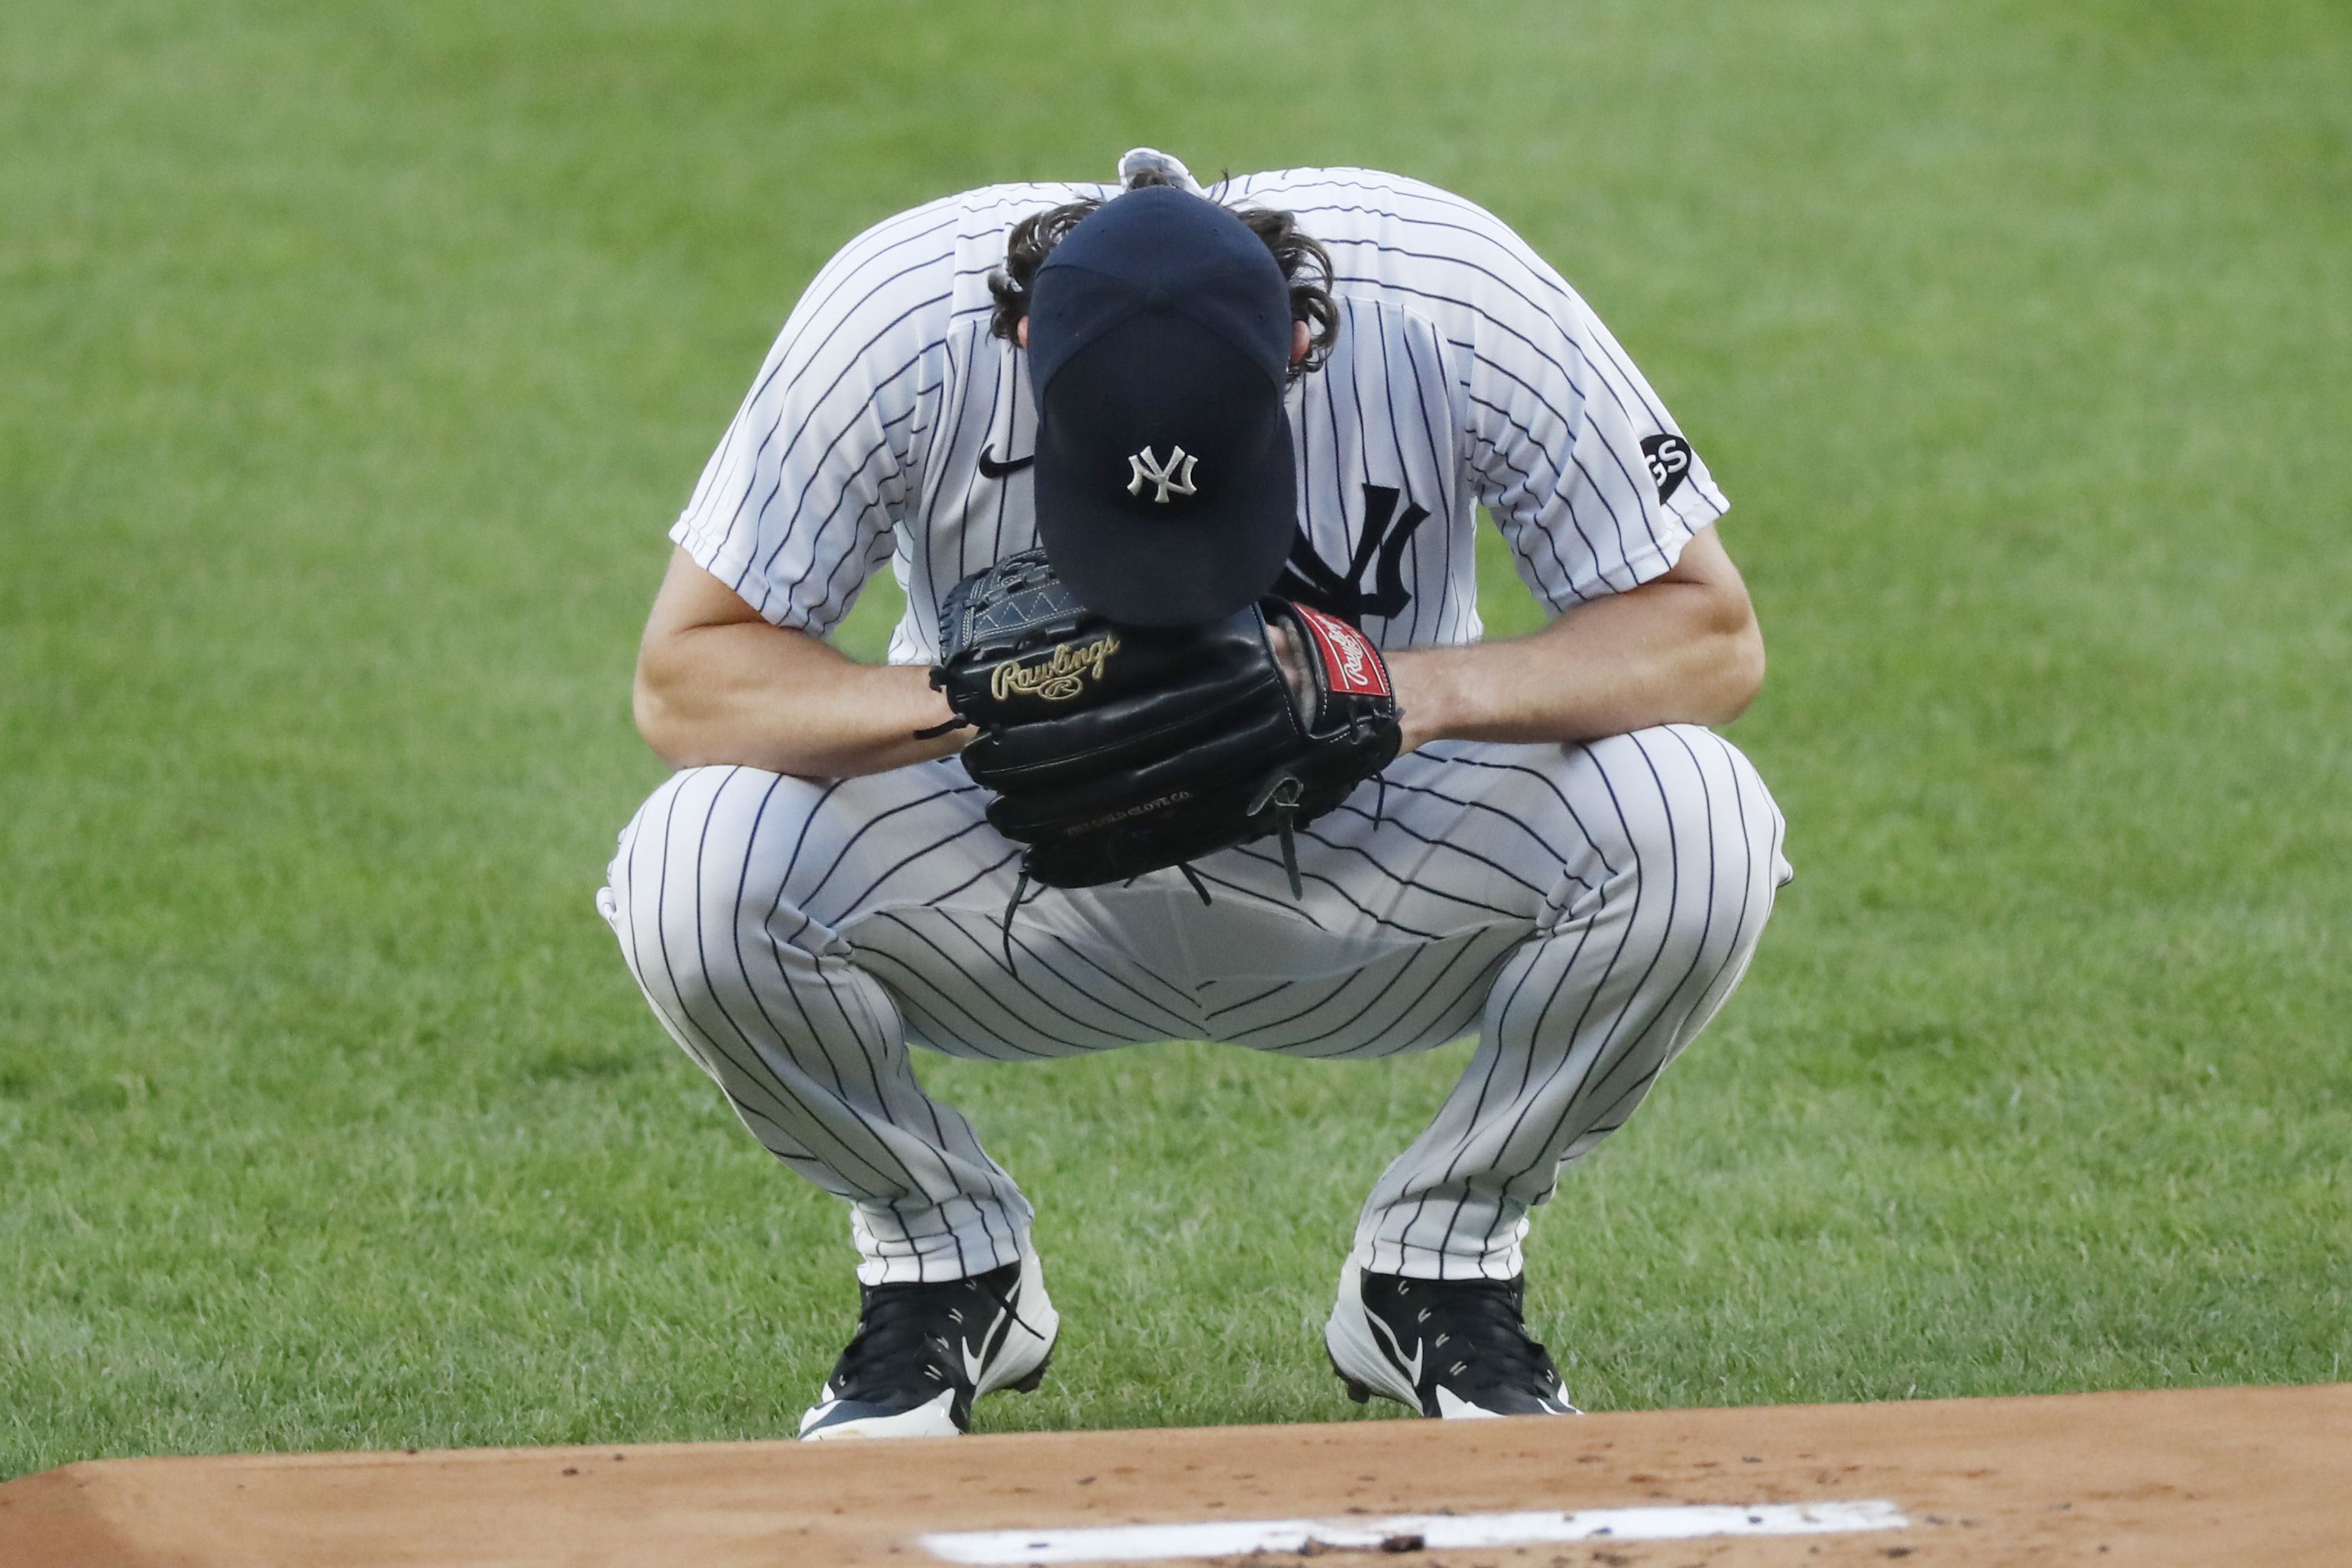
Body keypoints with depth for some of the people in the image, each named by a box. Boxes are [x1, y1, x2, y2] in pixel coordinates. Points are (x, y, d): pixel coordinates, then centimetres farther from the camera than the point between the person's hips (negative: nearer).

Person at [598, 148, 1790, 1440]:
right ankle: (938, 1260, 2)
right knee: (692, 873, -30)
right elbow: (680, 681, -21)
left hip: (1375, 877, 0)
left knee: (1697, 826, -29)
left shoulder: (1452, 302, -26)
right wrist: (969, 700, -38)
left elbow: (1711, 638, -19)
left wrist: (1426, 690, -35)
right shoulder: (900, 314, -26)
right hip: (1015, 883, 0)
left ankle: (1442, 1267, -2)